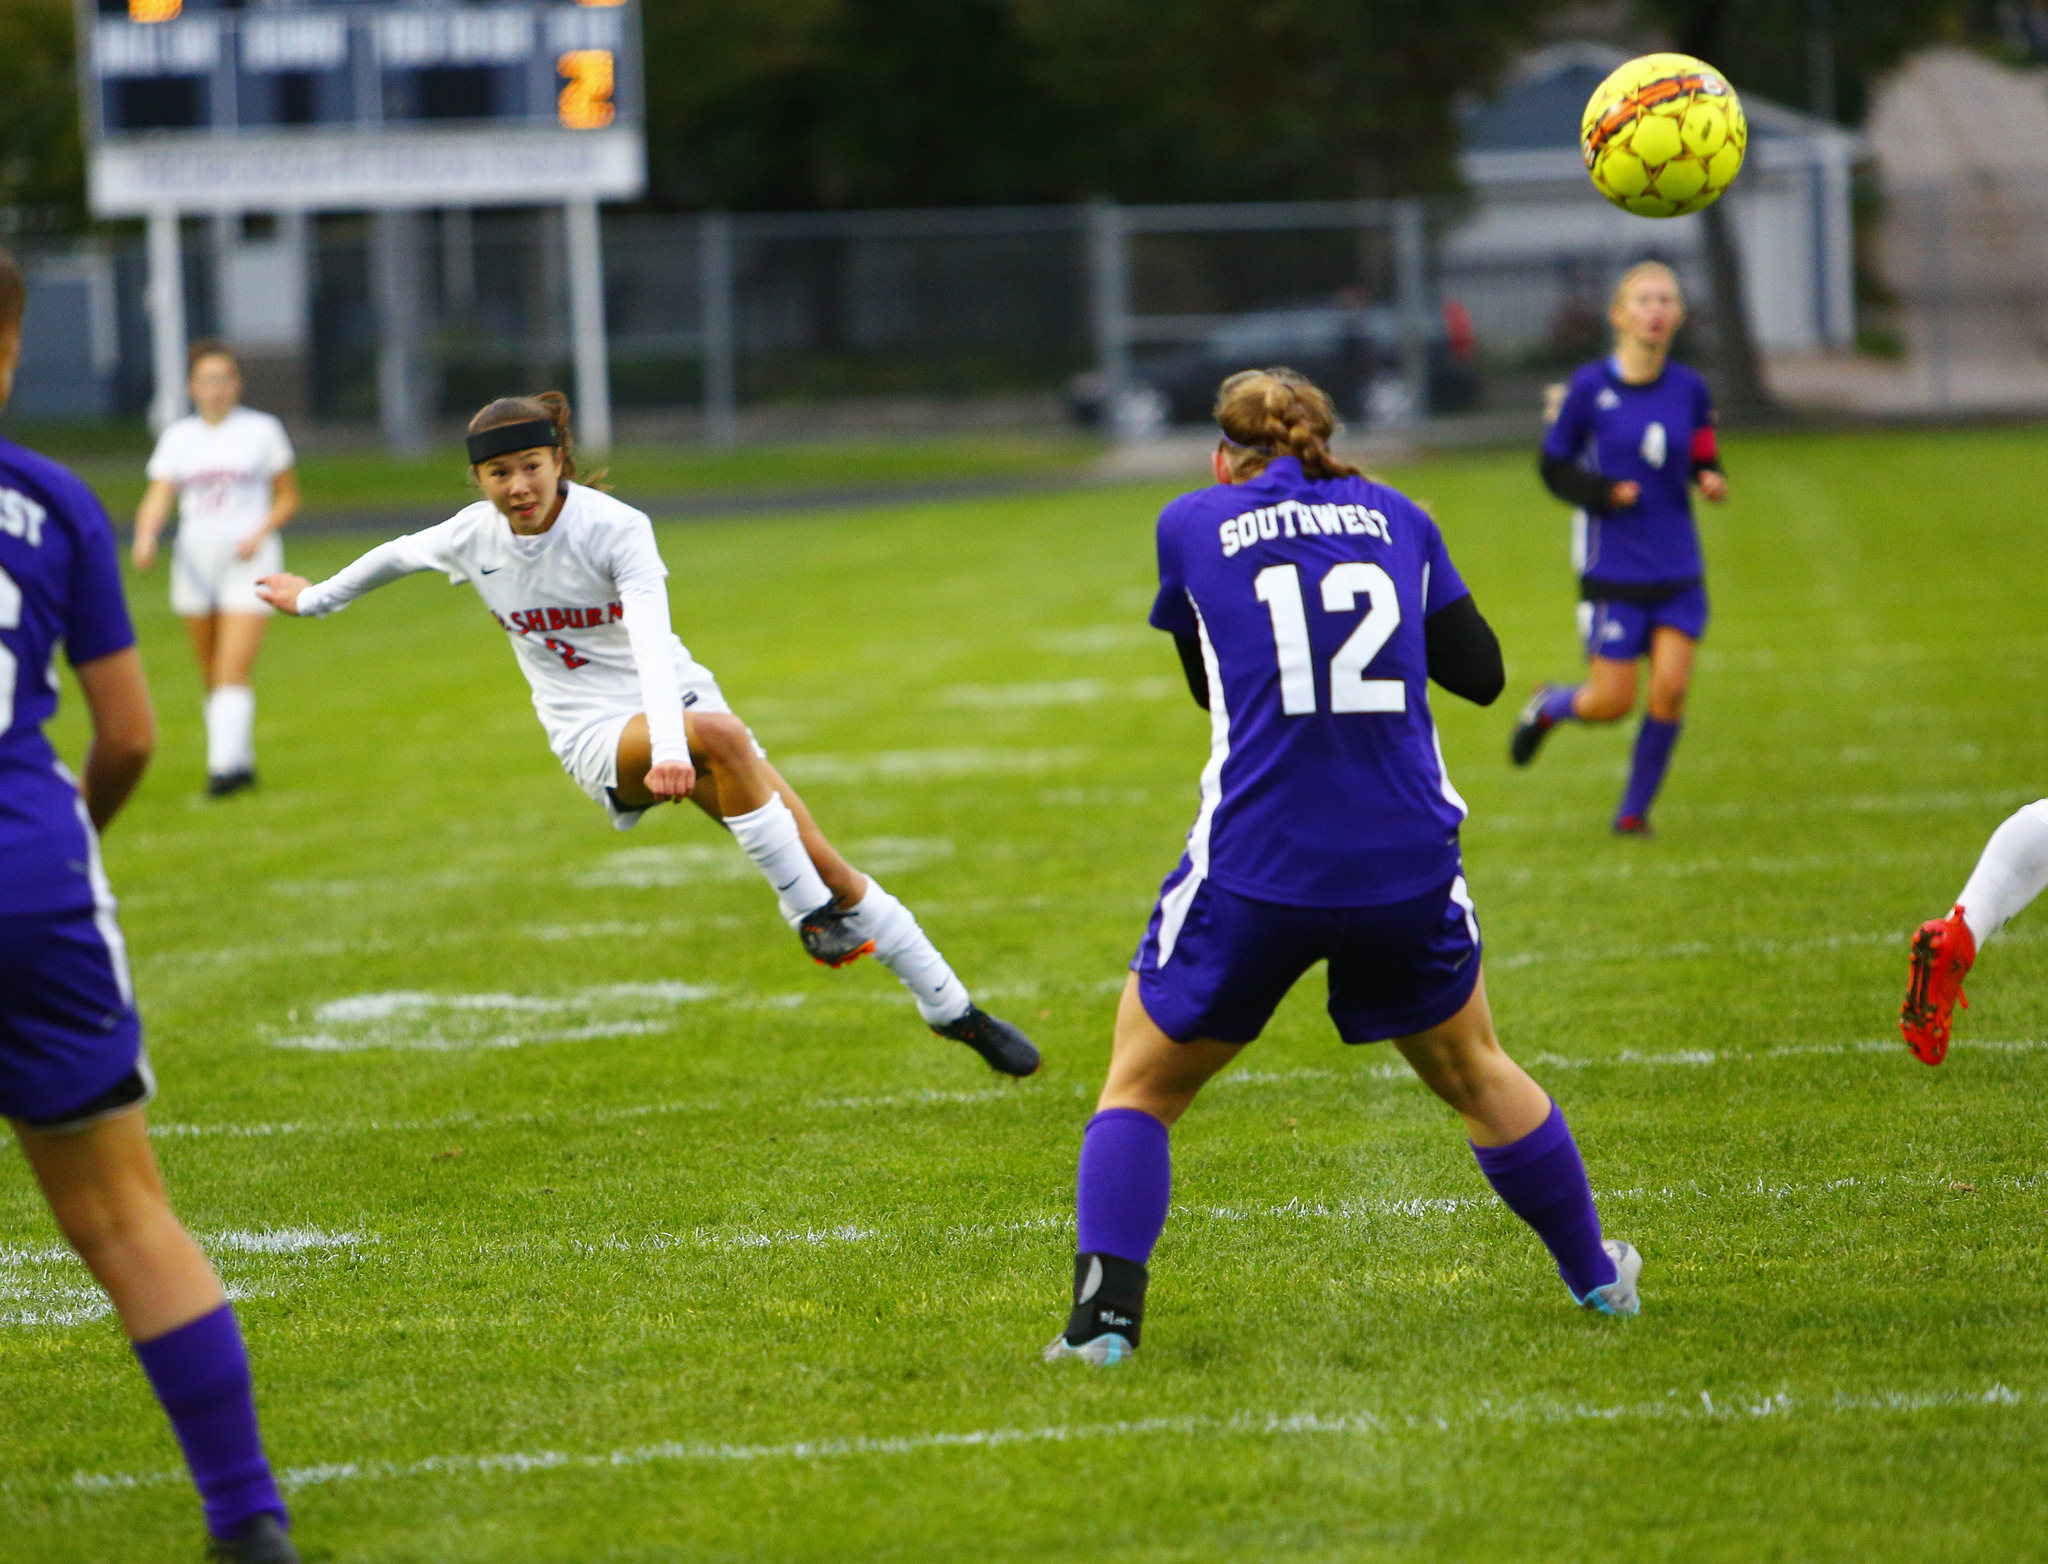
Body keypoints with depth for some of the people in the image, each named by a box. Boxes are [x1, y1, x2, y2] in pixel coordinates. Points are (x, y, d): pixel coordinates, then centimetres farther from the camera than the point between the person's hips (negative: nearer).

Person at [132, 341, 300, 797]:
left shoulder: (262, 430, 4)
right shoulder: (178, 436, 10)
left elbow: (288, 498, 9)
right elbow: (158, 498, 2)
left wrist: (260, 533, -9)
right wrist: (146, 537, -18)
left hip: (248, 559, -3)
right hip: (195, 557, 3)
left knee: (234, 670, -16)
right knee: (211, 674, 6)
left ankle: (225, 765, -24)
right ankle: (242, 762, 20)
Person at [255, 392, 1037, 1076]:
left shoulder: (618, 529, -17)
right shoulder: (473, 538, -5)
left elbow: (651, 639, -32)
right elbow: (396, 555, 18)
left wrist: (672, 747, -47)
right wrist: (315, 598, 34)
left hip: (678, 706, 0)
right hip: (596, 737, 0)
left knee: (821, 859, -9)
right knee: (720, 731, -36)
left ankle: (951, 1008, 4)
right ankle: (809, 913, -27)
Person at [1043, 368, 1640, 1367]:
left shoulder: (1193, 524, 5)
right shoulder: (1397, 518, 10)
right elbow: (1480, 673, 13)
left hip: (1254, 868, -2)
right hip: (1410, 863, 2)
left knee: (1141, 1086, 13)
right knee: (1471, 1071, 25)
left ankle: (1104, 1317, -3)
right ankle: (1595, 1276, 34)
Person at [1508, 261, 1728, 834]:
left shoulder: (1690, 390, 3)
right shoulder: (1590, 388, -7)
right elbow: (1554, 466, 0)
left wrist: (1711, 480, -8)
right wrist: (1603, 492, -16)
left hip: (1678, 570, 3)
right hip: (1612, 569, -3)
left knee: (1670, 690, -8)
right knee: (1613, 702, -3)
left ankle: (1635, 809, 12)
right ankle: (1548, 707, 33)